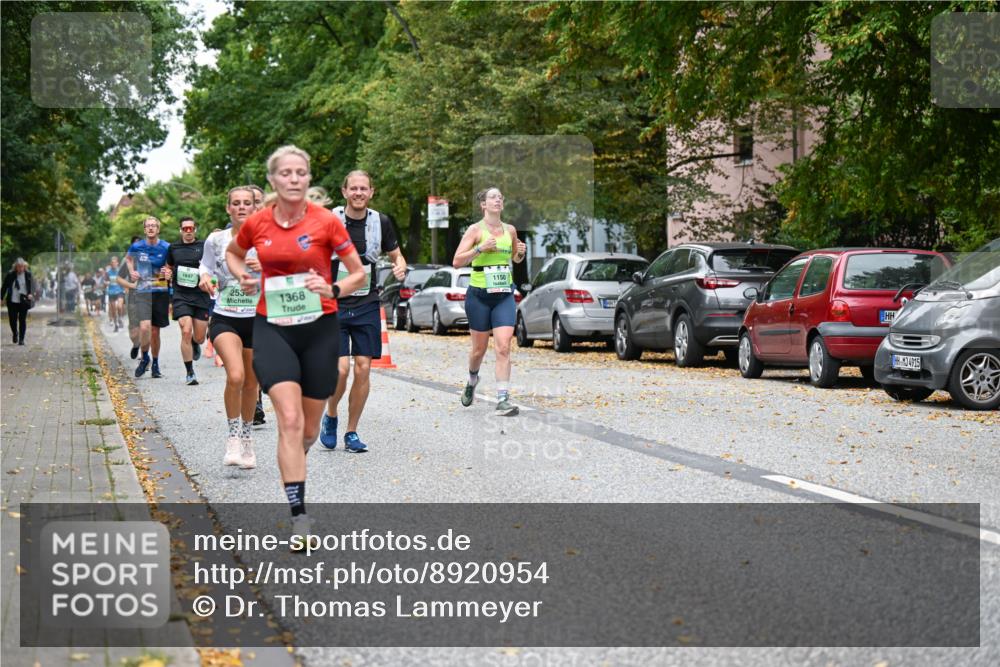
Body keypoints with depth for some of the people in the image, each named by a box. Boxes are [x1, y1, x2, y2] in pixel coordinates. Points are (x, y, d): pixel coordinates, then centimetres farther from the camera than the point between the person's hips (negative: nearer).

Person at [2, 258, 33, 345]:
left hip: (23, 301, -1)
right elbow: (5, 286, 4)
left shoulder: (28, 274, -1)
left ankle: (21, 339, 9)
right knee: (12, 320, 5)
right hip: (12, 302, 1)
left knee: (22, 320, 0)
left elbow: (32, 285, 1)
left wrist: (31, 294, -18)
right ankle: (15, 334, 33)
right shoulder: (10, 274, -2)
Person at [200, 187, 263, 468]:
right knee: (235, 376, -23)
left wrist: (265, 267, -18)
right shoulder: (216, 240, 1)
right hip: (224, 318, -1)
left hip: (257, 319, 1)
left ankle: (246, 437, 32)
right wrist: (205, 278, -8)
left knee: (251, 383, 11)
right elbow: (206, 267, 15)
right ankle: (233, 437, -7)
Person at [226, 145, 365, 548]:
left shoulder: (326, 222, -7)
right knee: (289, 419, -16)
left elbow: (359, 274, 1)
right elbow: (233, 253, 22)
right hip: (272, 328, 0)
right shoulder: (256, 224, 0)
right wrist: (242, 276, 1)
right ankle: (299, 516, -16)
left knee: (309, 429, 10)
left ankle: (292, 462, 46)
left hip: (319, 328, 0)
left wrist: (333, 289, -18)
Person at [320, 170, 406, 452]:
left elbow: (396, 254, 16)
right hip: (334, 305, -3)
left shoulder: (381, 222, 3)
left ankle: (352, 432, 13)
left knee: (363, 369, 0)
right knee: (341, 368, -13)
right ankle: (330, 416, 16)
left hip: (367, 305, 3)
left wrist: (400, 267, -6)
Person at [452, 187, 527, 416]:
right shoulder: (476, 230, -5)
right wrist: (480, 248, -21)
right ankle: (472, 380, 41)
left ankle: (503, 399, -12)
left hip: (505, 294, 2)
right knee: (479, 348, 10)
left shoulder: (510, 230, 7)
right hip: (479, 294, -2)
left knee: (503, 347, -11)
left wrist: (521, 253, 2)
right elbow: (457, 261, -10)